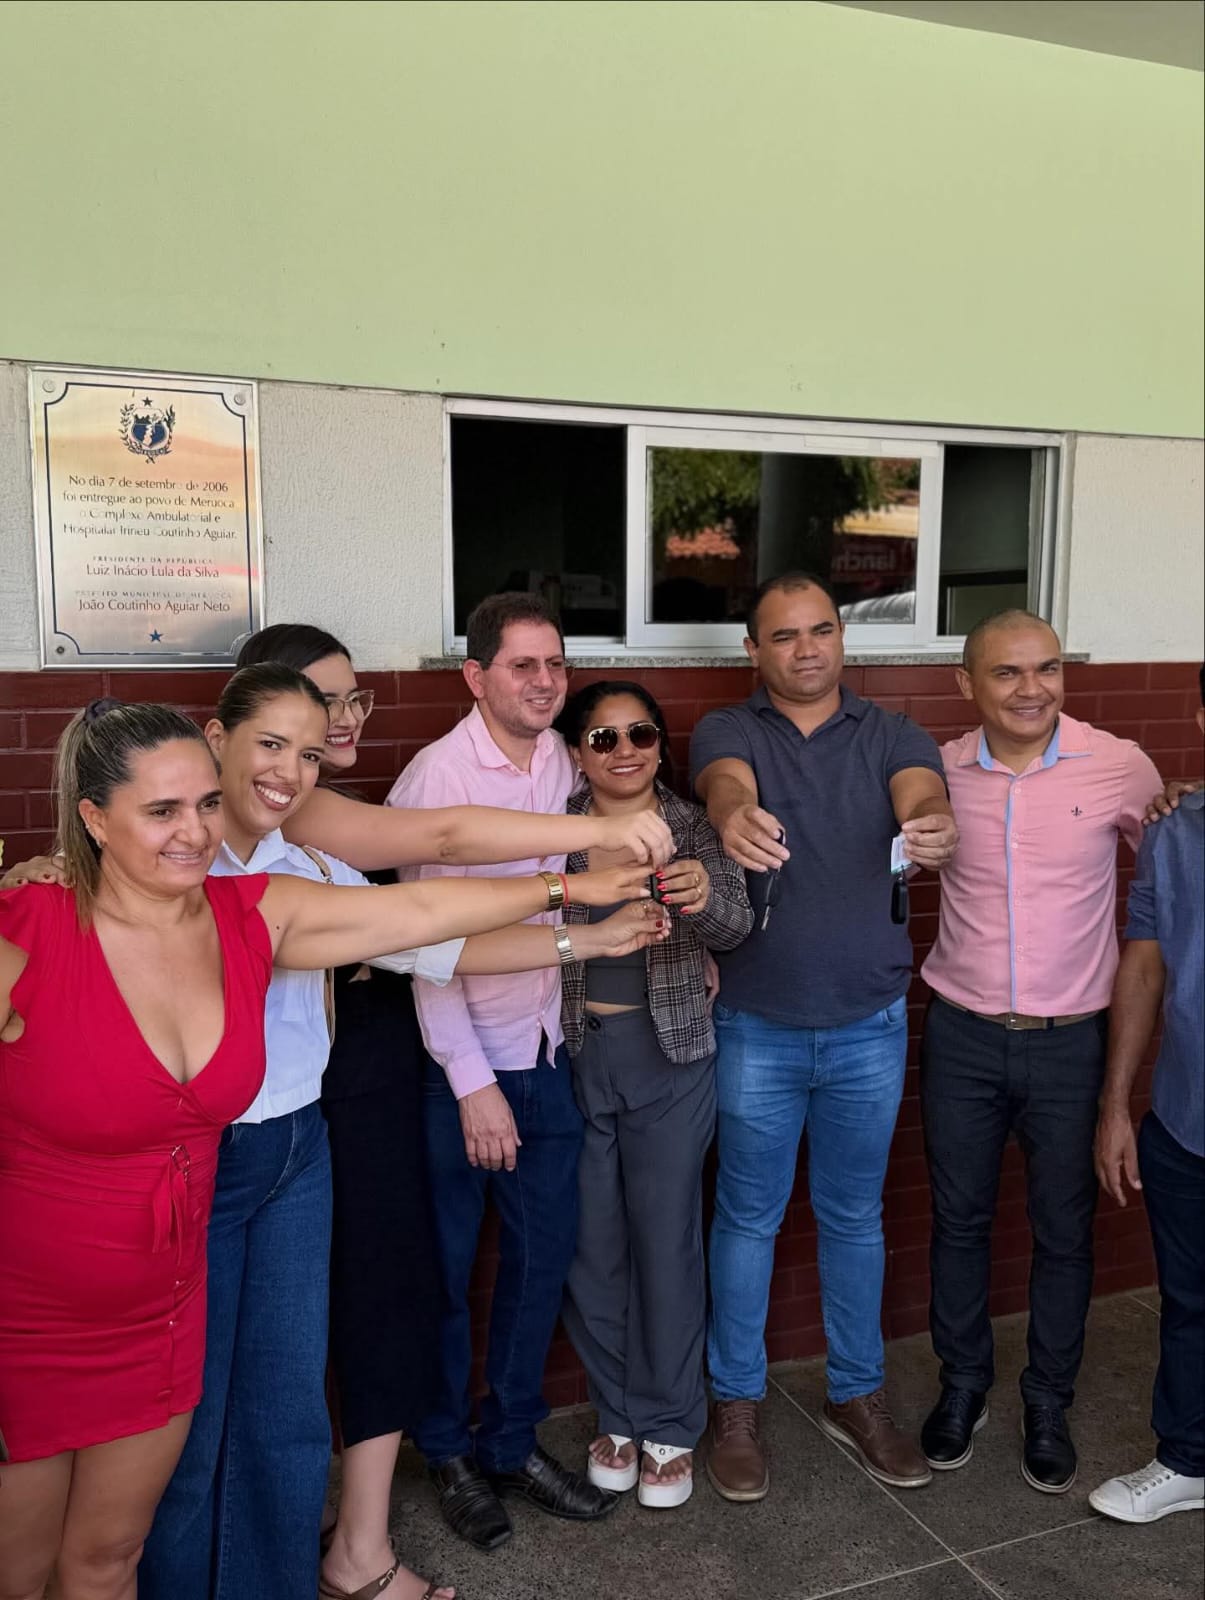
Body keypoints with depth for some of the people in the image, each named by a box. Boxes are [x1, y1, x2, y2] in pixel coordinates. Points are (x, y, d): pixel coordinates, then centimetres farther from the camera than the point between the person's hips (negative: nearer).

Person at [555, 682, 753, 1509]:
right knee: (592, 1244, 11)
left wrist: (705, 897, -42)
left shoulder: (694, 828, -4)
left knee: (667, 1242, 7)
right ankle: (617, 1415, 32)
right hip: (575, 1054, 1)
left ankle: (669, 1426, 27)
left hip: (670, 1056, -1)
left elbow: (735, 925, -20)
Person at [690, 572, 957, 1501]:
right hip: (757, 1030, -1)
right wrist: (736, 818, -51)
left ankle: (858, 1396, 35)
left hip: (869, 1028, 2)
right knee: (748, 1219, 11)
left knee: (855, 1216, 17)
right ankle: (738, 1405, 29)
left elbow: (924, 795, -20)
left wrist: (935, 828, -46)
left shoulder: (892, 737, 1)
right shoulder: (729, 733, -3)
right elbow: (726, 784, -26)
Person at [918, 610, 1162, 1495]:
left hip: (1070, 1040, -1)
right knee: (959, 1218, 14)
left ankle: (1049, 1404, 33)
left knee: (1064, 1230, 12)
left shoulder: (1119, 767, -9)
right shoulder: (939, 771, -6)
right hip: (962, 1035, 1)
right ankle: (963, 1386, 35)